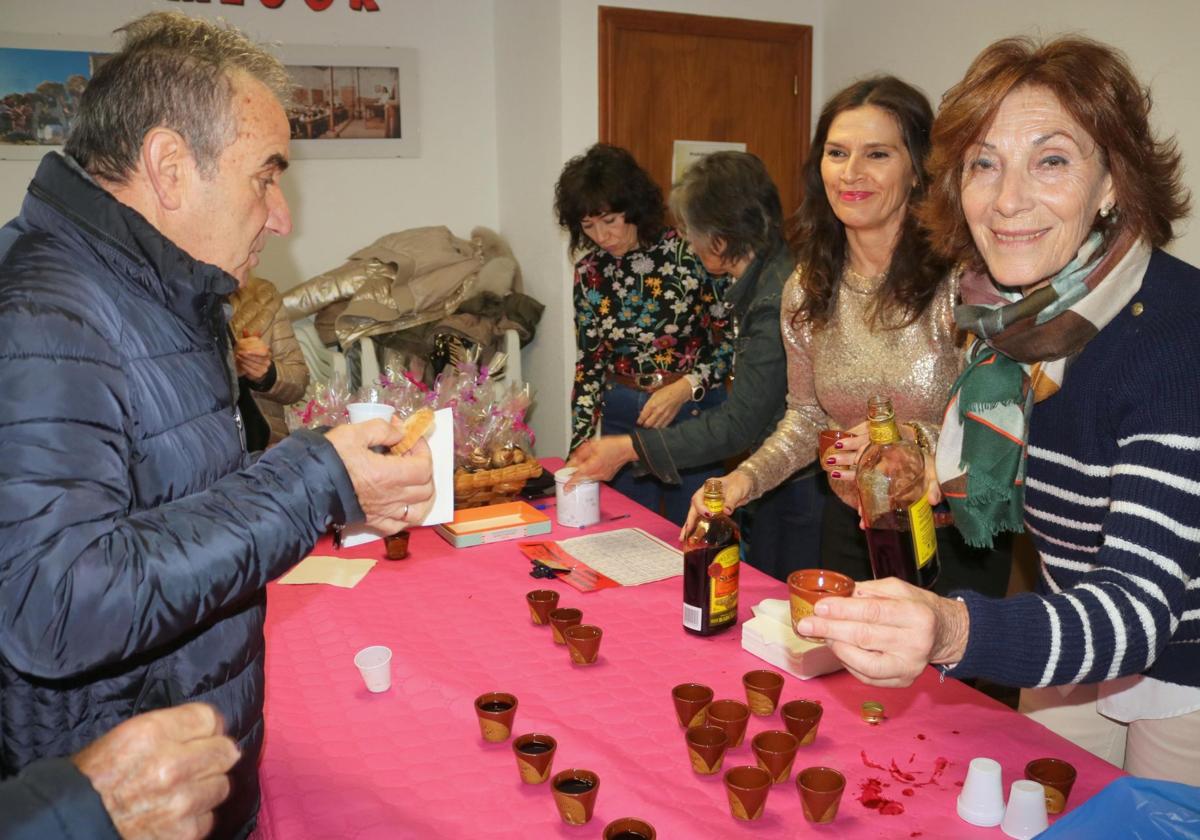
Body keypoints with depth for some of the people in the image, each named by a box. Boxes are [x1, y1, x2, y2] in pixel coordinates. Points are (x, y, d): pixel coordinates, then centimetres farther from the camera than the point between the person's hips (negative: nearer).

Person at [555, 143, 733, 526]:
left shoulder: (689, 253, -14)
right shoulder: (589, 270, 1)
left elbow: (732, 341, -8)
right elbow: (589, 363, 5)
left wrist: (684, 389, -21)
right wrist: (581, 445, -1)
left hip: (692, 413, -4)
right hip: (621, 417, 4)